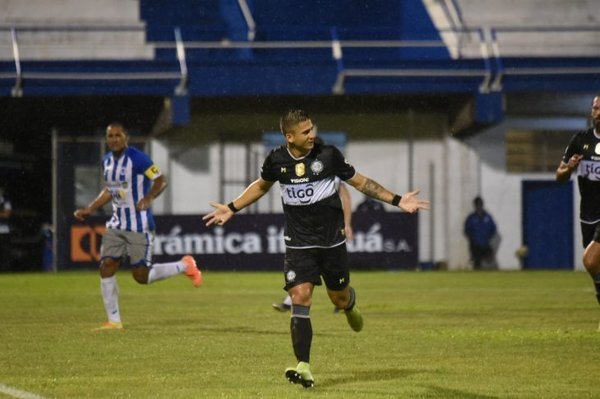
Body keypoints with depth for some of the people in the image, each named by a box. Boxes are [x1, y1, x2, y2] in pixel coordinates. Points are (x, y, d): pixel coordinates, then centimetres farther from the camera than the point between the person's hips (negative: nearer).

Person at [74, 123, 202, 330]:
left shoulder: (137, 158, -14)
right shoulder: (107, 161, 10)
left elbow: (161, 180, -12)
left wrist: (148, 198, -28)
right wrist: (90, 209, 16)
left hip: (139, 226, -7)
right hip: (116, 225, 7)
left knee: (141, 276, -7)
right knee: (106, 268, -5)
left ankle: (184, 266, 18)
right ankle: (114, 321, 4)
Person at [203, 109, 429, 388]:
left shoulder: (328, 155, -9)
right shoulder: (277, 160, -5)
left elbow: (359, 181, 3)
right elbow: (261, 186, 18)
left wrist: (396, 200, 0)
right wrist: (231, 209, 15)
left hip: (331, 241, 0)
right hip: (298, 244, 0)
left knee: (339, 297, 11)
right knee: (300, 298, -14)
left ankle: (349, 305, 53)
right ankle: (304, 368, -18)